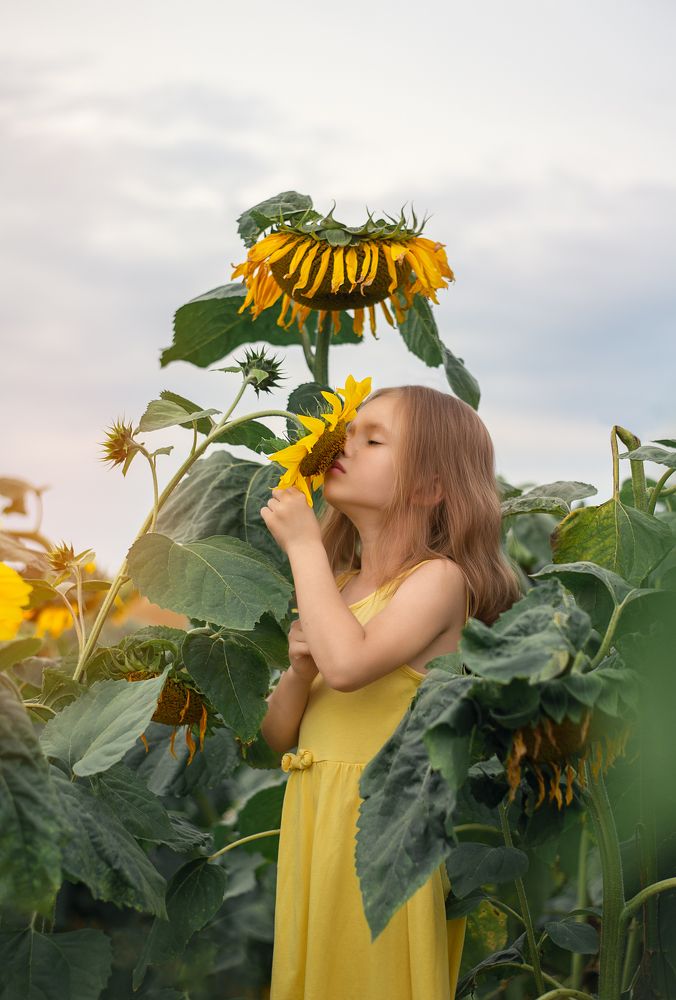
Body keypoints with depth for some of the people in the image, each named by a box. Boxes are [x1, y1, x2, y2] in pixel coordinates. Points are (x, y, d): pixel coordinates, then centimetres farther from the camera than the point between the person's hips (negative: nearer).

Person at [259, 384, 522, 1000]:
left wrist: (304, 545, -16)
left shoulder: (439, 578, -10)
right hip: (310, 819, 7)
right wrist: (297, 669, -8)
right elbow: (279, 735, 13)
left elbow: (348, 664, -28)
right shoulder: (336, 586, 10)